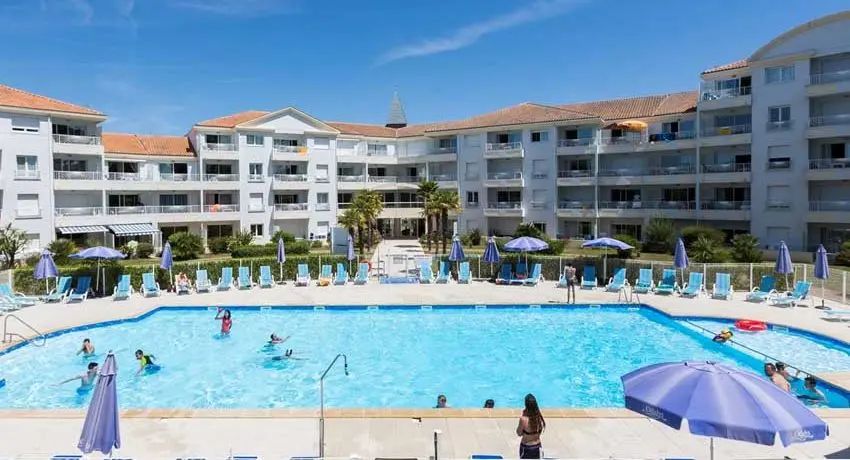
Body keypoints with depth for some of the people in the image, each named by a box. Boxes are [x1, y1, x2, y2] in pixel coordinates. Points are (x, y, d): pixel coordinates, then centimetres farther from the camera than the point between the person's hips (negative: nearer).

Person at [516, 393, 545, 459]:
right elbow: (540, 432, 5)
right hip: (537, 447, 3)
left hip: (526, 447, -3)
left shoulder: (523, 419, -25)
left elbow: (519, 433, -9)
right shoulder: (539, 417, -13)